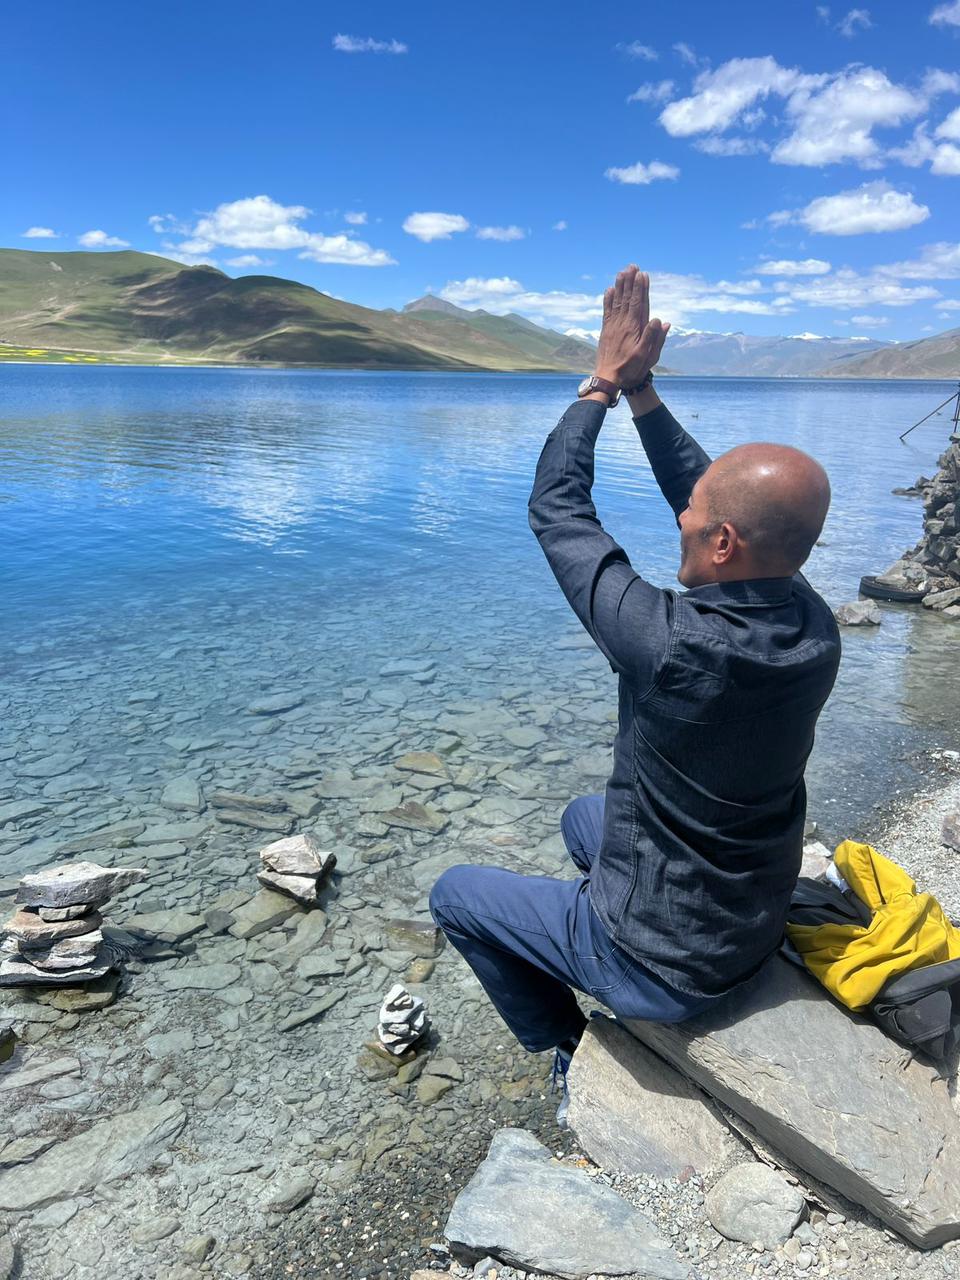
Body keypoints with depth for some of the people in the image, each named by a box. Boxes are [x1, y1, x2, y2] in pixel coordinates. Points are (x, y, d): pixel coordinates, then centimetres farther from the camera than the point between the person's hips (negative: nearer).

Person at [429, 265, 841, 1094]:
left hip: (667, 966, -7)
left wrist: (604, 381, -10)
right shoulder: (814, 628, -16)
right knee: (584, 817, 31)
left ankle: (570, 1053, 22)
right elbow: (704, 491, -3)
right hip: (758, 927, 7)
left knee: (455, 894, 11)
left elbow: (556, 508, -21)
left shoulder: (673, 644, -36)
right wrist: (640, 390, -1)